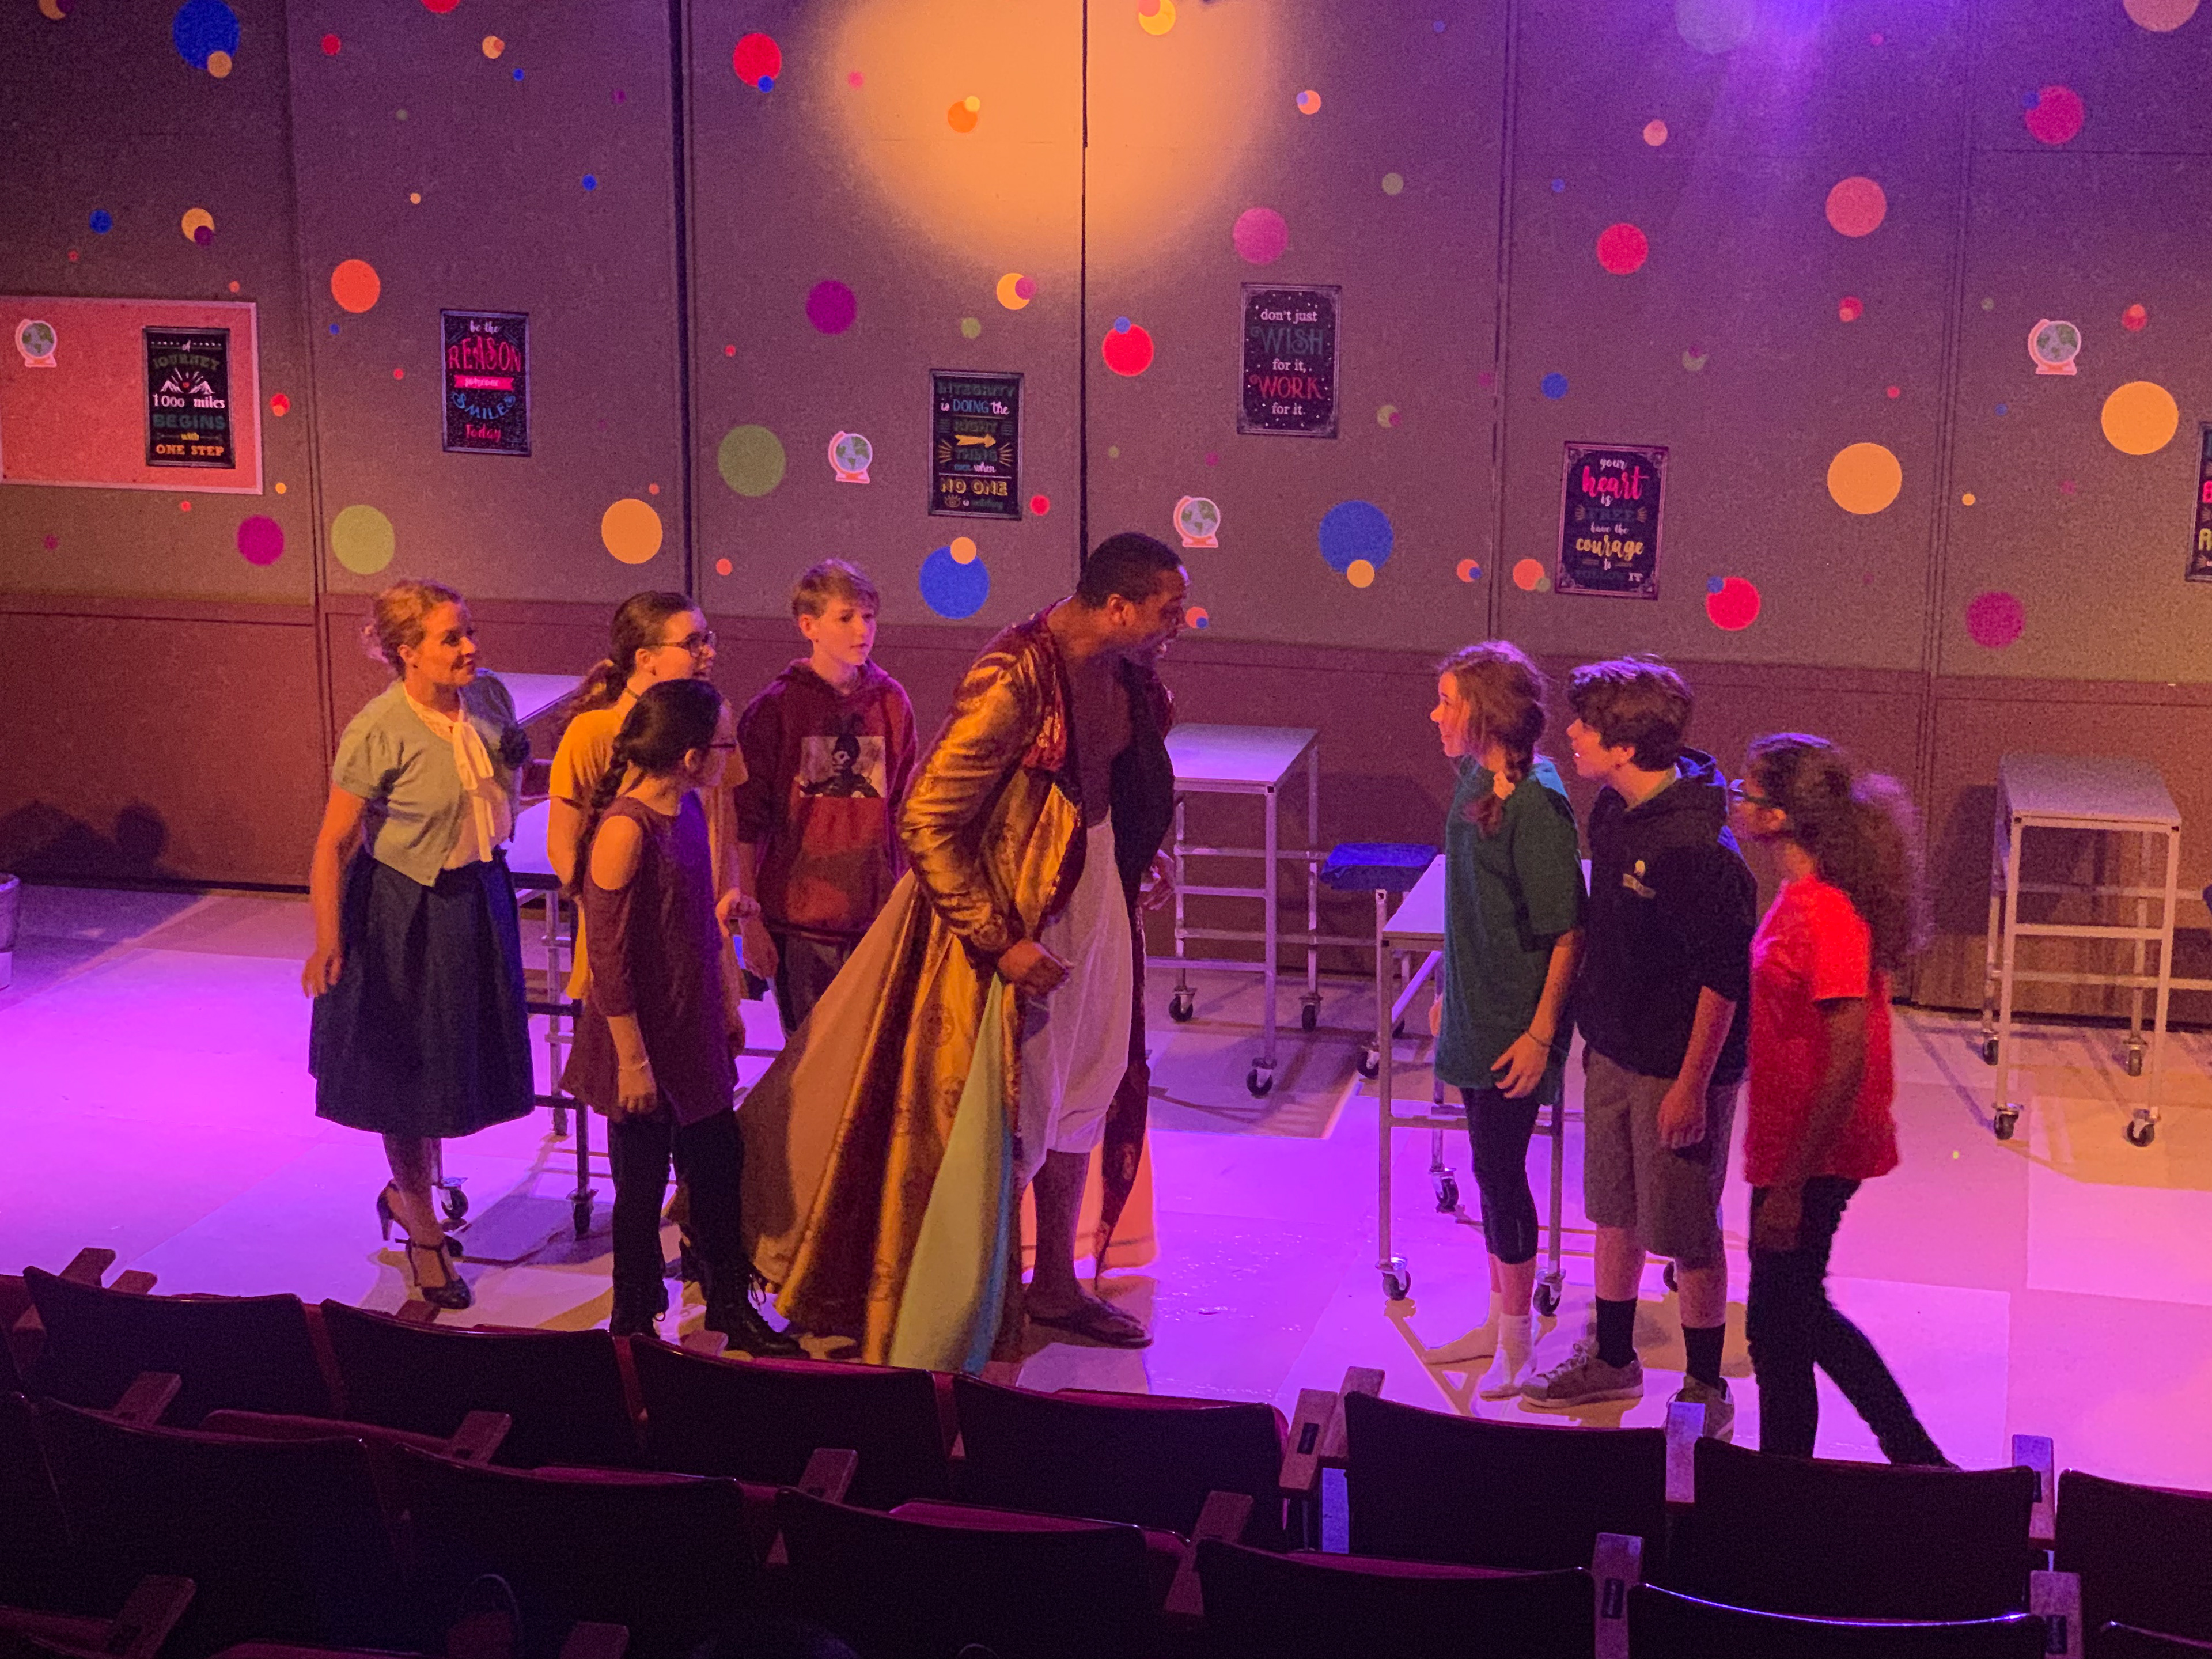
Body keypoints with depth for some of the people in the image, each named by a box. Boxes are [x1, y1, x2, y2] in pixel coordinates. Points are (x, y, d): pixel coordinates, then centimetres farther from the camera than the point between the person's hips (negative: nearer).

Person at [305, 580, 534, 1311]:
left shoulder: (489, 696, -6)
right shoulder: (377, 734, -23)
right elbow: (333, 843, -18)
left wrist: (517, 760, -7)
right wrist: (328, 942, -17)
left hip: (479, 896, 6)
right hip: (404, 910, -6)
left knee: (463, 1062, 17)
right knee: (408, 1072, 8)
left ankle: (406, 1194, 41)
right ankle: (425, 1232, 24)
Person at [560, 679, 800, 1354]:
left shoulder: (687, 808, 2)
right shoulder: (625, 830, -24)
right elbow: (608, 957, -21)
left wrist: (726, 1005, 19)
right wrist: (632, 1059, -19)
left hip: (694, 1032, 8)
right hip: (644, 1040, -8)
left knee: (718, 1169, 17)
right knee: (642, 1186, 8)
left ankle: (730, 1307, 34)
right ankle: (633, 1325, 25)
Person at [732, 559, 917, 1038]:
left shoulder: (892, 702, 4)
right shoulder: (775, 709, -6)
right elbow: (746, 823, -3)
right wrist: (750, 919, -5)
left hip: (876, 917, 3)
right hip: (799, 921, -3)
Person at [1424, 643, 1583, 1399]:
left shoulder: (1535, 803, -22)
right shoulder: (1474, 781, 4)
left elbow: (1567, 932, -20)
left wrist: (1541, 1033, -20)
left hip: (1515, 1024, -8)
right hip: (1475, 1011, 8)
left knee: (1500, 1169, 0)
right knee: (1491, 1165, 17)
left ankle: (1516, 1342, 14)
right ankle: (1500, 1312, 31)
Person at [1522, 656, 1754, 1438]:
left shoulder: (1696, 846, -27)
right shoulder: (1613, 809, 1)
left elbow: (1725, 976, -23)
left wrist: (1692, 1083, -20)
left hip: (1677, 1068, -8)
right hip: (1613, 1051, 8)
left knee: (1686, 1235, 5)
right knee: (1614, 1213, 21)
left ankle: (1707, 1391, 21)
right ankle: (1612, 1359, 38)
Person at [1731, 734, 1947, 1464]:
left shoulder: (1828, 913, -24)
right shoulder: (1803, 893, 6)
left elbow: (1848, 1062, -25)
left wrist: (1791, 1185, -23)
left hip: (1812, 1156, -10)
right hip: (1792, 1148, 10)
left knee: (1778, 1325, 4)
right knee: (1799, 1313, 21)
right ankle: (1918, 1458, 33)